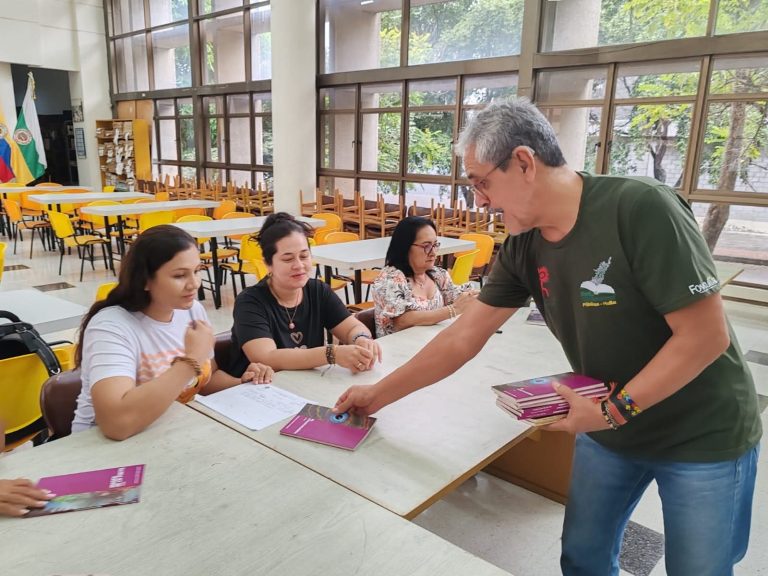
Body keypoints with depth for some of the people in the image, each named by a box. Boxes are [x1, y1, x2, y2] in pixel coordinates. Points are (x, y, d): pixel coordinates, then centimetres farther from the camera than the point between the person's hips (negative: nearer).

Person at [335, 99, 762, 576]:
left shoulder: (640, 209, -28)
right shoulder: (523, 248, -9)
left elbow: (706, 335, -25)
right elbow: (464, 337, -4)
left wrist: (613, 410, -23)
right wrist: (379, 394, -2)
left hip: (702, 437, -5)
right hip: (609, 429, 5)